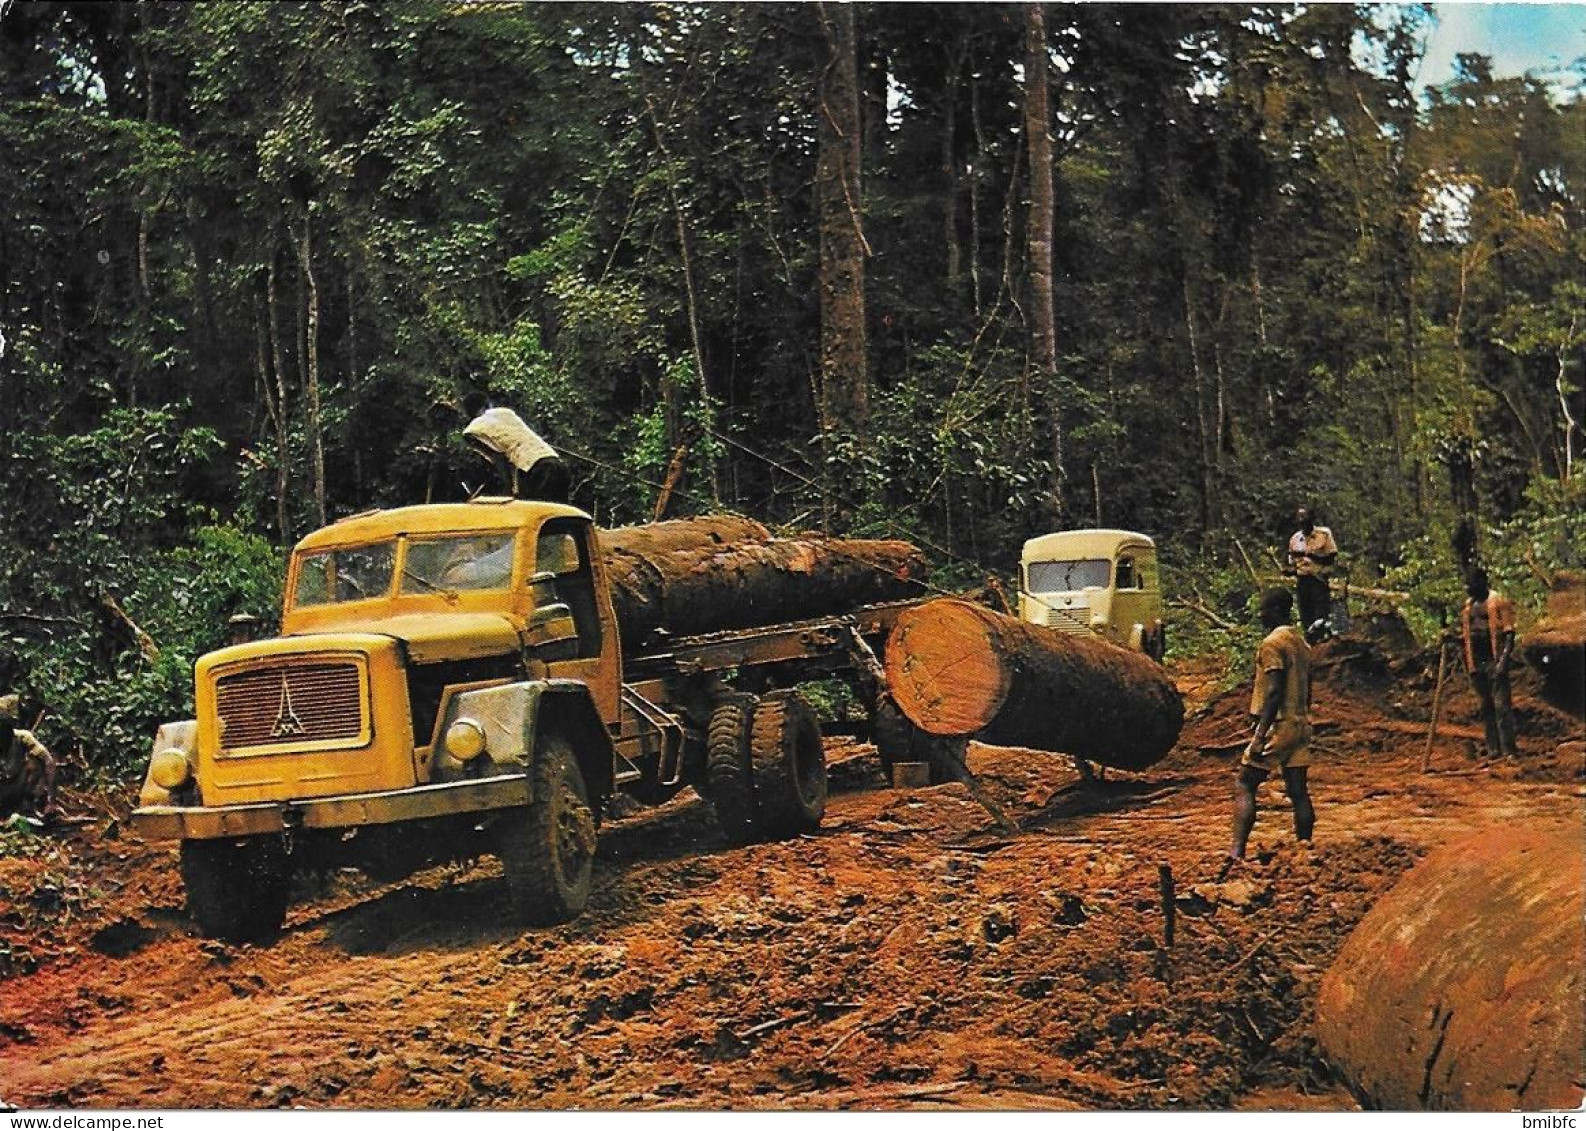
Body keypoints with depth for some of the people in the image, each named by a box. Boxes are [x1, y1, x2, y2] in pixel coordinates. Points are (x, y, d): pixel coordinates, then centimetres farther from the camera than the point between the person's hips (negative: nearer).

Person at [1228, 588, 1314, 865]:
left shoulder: (1273, 643, -12)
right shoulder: (1301, 643, 15)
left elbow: (1274, 691, -20)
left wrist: (1260, 736, -21)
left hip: (1278, 725, -8)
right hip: (1300, 725, 8)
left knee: (1244, 786, -5)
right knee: (1298, 791, 8)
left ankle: (1237, 852, -14)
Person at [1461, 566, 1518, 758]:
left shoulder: (1498, 602, -4)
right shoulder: (1468, 605, 15)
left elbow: (1509, 634, -9)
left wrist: (1503, 661, -18)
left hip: (1495, 661, -7)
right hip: (1476, 662, 7)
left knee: (1501, 705, -10)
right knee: (1486, 707, 8)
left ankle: (1508, 751, -11)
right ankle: (1493, 750, 12)